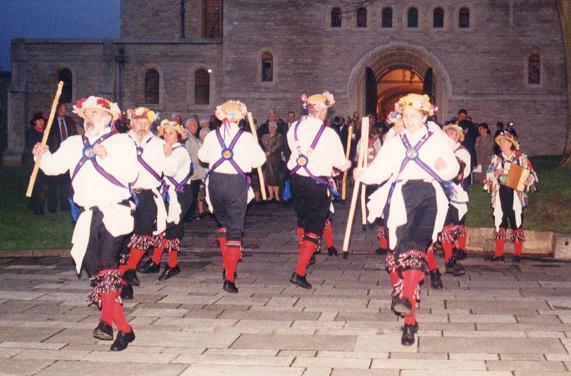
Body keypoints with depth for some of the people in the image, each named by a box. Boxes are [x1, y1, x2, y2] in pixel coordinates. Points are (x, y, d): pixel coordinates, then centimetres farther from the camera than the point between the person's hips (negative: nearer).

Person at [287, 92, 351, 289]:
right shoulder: (329, 134, -14)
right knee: (314, 228, 0)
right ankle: (299, 272, -7)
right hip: (318, 184, -5)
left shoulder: (294, 128, -2)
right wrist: (348, 164, 19)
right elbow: (340, 163, -7)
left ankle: (305, 256, 44)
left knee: (302, 220, 25)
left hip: (297, 179, 5)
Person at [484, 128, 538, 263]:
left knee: (517, 224, -1)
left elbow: (531, 174, 1)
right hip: (500, 194, 3)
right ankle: (499, 253, 7)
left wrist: (525, 181, -18)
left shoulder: (521, 158, 2)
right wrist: (496, 173, -11)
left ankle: (517, 254, 6)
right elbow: (488, 175, 8)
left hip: (515, 194, -3)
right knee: (499, 224, 3)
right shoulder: (496, 159, 12)